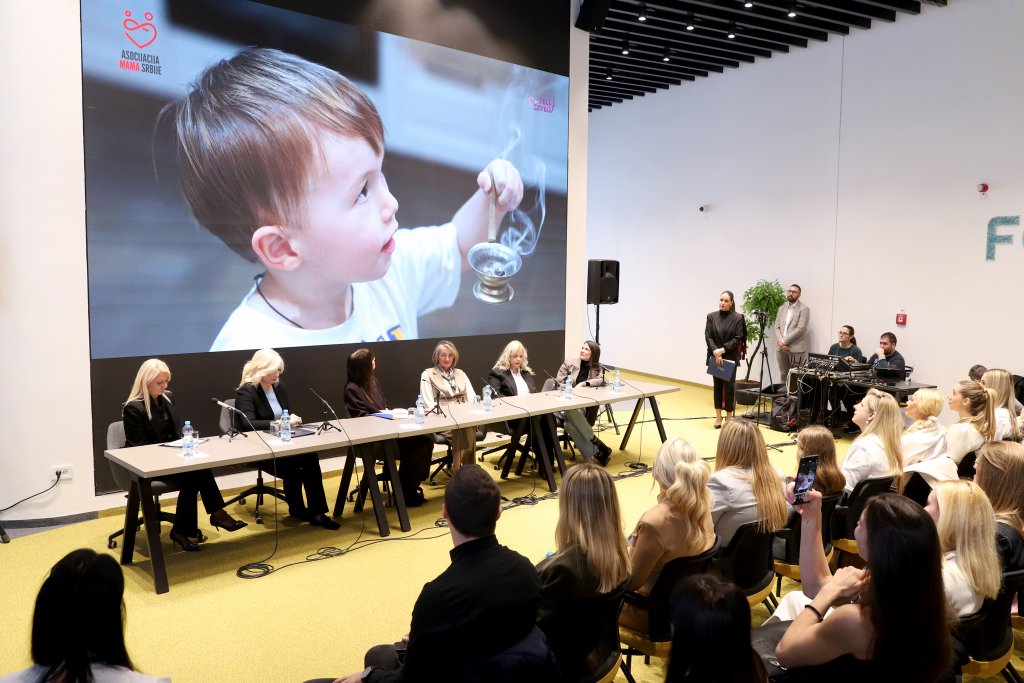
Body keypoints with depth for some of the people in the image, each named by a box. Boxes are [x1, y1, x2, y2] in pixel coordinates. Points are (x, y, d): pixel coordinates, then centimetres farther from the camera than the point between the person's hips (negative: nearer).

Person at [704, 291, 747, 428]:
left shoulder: (738, 318, -4)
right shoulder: (711, 316, 2)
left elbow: (737, 339, -6)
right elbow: (708, 337, -2)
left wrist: (722, 350, -15)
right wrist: (715, 352, -14)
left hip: (731, 358, -2)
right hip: (715, 357, 2)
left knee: (729, 387, -3)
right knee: (717, 386, 7)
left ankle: (729, 417, 8)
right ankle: (718, 417, 15)